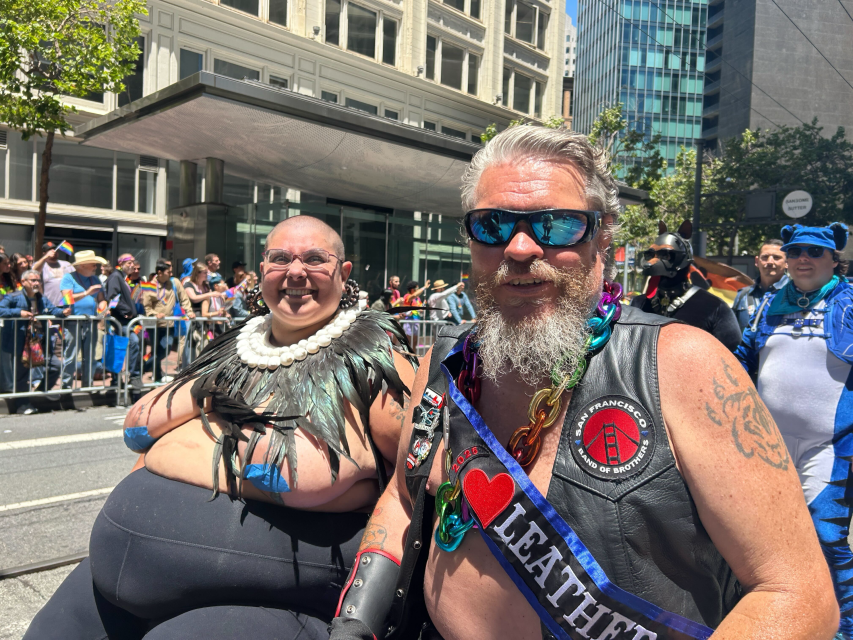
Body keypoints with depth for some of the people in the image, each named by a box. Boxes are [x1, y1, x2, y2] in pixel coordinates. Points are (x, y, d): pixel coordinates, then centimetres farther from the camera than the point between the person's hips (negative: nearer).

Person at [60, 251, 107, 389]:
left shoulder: (95, 279, 19)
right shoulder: (68, 278, 1)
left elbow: (101, 299, 16)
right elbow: (67, 298, -12)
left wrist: (103, 307, -6)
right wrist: (86, 293, -23)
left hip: (91, 323, 6)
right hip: (73, 323, -6)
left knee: (89, 356, 8)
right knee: (70, 356, -7)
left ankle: (87, 385, 15)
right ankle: (66, 386, -2)